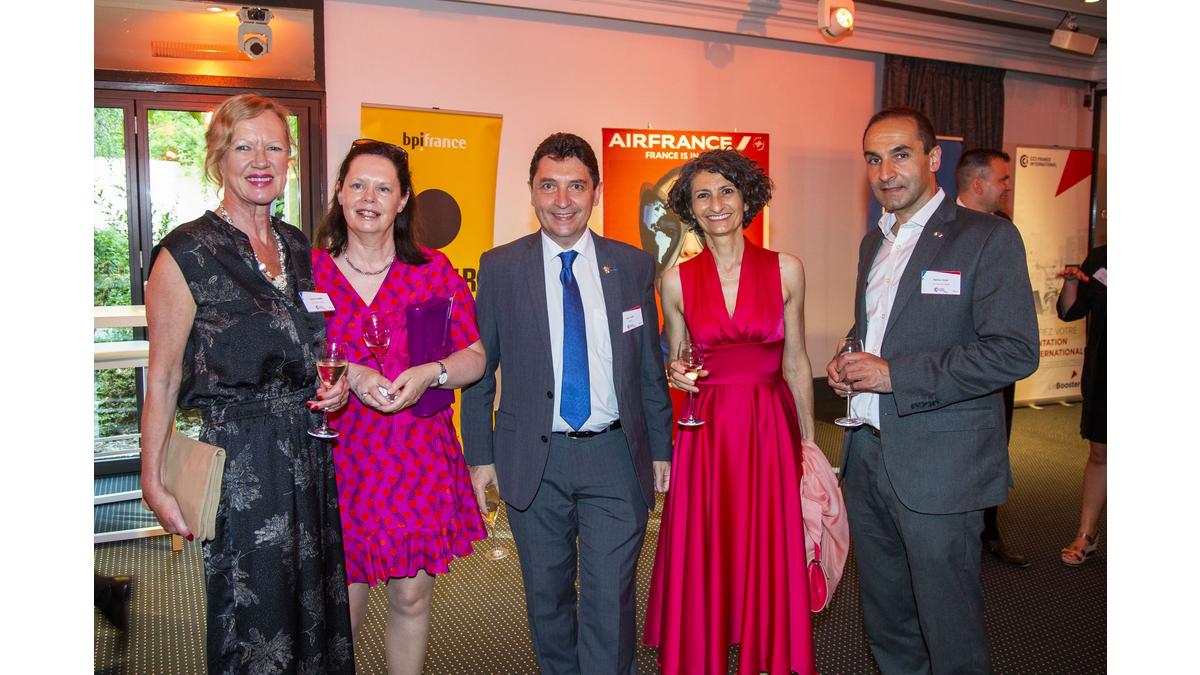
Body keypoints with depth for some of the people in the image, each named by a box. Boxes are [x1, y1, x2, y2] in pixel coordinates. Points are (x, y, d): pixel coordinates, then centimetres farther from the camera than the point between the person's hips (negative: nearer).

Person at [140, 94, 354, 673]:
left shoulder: (300, 248, 8)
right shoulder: (186, 254, -9)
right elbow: (163, 380, -7)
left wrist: (334, 383, 1)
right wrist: (155, 483, -9)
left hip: (310, 455, 6)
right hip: (238, 460, -6)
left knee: (317, 608, 15)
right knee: (255, 626, 6)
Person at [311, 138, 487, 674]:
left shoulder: (435, 271, 3)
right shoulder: (309, 269, 2)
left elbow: (475, 358, 4)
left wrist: (431, 373, -15)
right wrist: (347, 374, -14)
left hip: (419, 459, 1)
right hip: (341, 456, 0)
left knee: (411, 596, 9)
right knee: (344, 600, 8)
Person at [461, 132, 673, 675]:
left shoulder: (633, 265, 3)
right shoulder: (499, 267, -1)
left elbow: (650, 365, 7)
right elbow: (479, 366, 2)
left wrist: (660, 447, 6)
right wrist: (479, 453, 0)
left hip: (617, 454, 0)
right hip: (534, 460, 0)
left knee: (611, 599, 1)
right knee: (547, 595, 15)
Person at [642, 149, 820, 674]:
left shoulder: (787, 271, 1)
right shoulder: (677, 281, 1)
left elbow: (796, 364, 6)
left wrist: (808, 440, 6)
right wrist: (675, 375, -9)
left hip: (771, 430, 0)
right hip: (706, 433, 0)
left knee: (771, 558, 8)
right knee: (703, 561, 6)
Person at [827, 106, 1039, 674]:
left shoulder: (988, 237, -8)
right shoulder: (874, 242, 14)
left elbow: (1015, 351, -17)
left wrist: (895, 374, -19)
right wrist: (849, 362, 3)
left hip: (940, 467, -6)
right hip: (868, 453, 7)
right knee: (885, 624, 19)